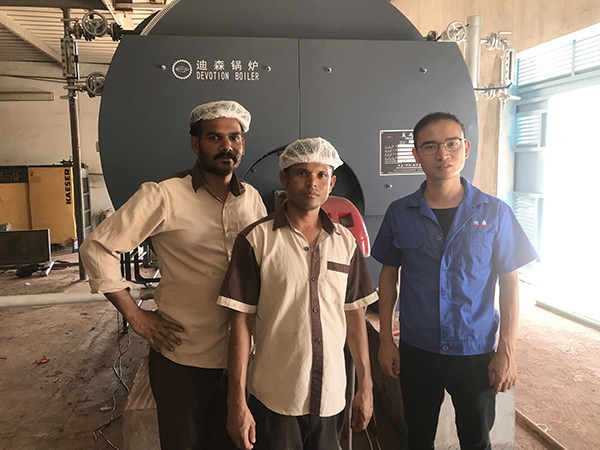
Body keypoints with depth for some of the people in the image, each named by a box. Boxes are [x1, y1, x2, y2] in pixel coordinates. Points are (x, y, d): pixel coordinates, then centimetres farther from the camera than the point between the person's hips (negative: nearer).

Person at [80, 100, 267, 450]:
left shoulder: (251, 197, 3)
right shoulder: (164, 195, -14)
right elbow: (98, 249, -12)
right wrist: (136, 316, -12)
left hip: (241, 355, 4)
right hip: (183, 359, -4)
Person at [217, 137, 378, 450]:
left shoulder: (346, 242, 3)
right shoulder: (256, 240, -8)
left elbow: (354, 315, 7)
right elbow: (241, 322, -8)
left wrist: (366, 386, 8)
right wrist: (237, 402, -9)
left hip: (331, 397, 4)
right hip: (274, 400, -3)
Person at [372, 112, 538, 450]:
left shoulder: (494, 212, -7)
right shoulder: (400, 213, -4)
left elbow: (510, 282, -2)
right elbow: (389, 276, 4)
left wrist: (507, 351, -5)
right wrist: (386, 340, 2)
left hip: (476, 351, 0)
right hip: (417, 350, 1)